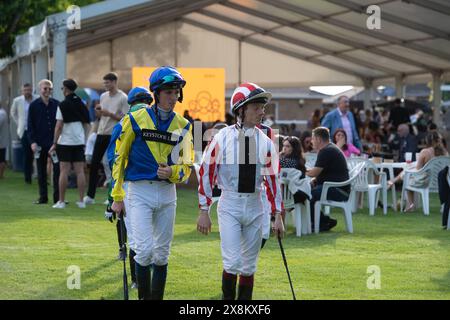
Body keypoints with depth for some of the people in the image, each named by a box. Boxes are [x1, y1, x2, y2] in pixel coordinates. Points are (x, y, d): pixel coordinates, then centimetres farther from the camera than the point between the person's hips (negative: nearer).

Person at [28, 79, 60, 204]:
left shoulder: (56, 104, 5)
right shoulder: (34, 105, 4)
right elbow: (30, 125, 4)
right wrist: (32, 141, -6)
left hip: (55, 142, 0)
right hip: (40, 143, 0)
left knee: (57, 169, -3)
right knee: (41, 171, 6)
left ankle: (58, 197, 1)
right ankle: (43, 197, 12)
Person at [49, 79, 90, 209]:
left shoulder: (63, 105, -9)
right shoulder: (82, 104, 7)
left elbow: (59, 126, -12)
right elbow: (86, 124, 12)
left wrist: (55, 143, -8)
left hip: (65, 142, -5)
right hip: (79, 141, 5)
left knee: (64, 171, -2)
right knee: (80, 171, 4)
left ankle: (61, 201, 0)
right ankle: (81, 201, 3)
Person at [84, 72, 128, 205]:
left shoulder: (123, 98, -8)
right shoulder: (103, 96, 13)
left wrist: (109, 114, -19)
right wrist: (98, 111, -1)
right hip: (101, 133, 6)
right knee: (94, 164, 3)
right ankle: (90, 195, 9)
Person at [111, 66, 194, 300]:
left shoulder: (183, 126, 5)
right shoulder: (136, 120, -6)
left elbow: (187, 166, 8)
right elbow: (119, 158, 0)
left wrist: (173, 172, -15)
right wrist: (117, 197, 0)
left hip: (167, 193, 4)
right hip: (139, 192, -4)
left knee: (161, 254, 10)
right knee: (145, 250, -14)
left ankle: (157, 297, 19)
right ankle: (143, 296, 1)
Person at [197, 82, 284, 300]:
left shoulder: (265, 142, 1)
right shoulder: (223, 138, -7)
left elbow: (272, 178, 4)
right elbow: (206, 172, -4)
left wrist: (277, 216, 2)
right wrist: (204, 211, -5)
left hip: (255, 207, 3)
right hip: (229, 205, -3)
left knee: (249, 266, 9)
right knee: (232, 262, -12)